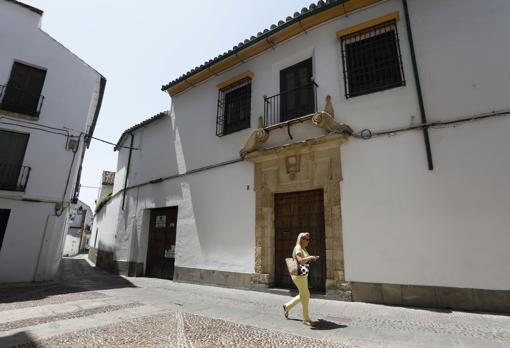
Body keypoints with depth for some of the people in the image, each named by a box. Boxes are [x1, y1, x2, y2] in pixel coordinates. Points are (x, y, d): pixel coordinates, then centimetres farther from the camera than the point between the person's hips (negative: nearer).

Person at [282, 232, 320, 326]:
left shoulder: (303, 249, 13)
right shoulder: (298, 248, -17)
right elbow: (300, 260, -30)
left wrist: (312, 259, 6)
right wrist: (310, 257, -20)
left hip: (303, 275, 10)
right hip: (298, 275, -10)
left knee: (303, 295, 17)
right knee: (306, 296, -2)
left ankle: (287, 306, 32)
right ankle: (306, 319, 11)